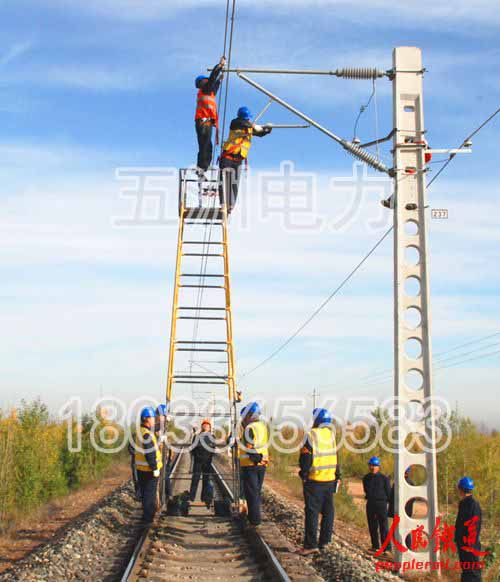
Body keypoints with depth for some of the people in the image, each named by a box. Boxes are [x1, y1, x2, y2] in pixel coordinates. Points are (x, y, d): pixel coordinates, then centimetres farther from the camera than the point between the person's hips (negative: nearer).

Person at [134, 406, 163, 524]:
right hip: (149, 469, -10)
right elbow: (150, 454, -24)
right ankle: (148, 519, 5)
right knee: (150, 494, -1)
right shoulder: (147, 435, -22)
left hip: (141, 468, 10)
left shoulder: (141, 431, 8)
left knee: (145, 493, 20)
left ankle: (146, 515, 32)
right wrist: (155, 468, -20)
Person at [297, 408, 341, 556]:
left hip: (314, 480, -6)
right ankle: (325, 541, 20)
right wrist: (338, 476, 20)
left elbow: (305, 458, -15)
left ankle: (311, 544, -5)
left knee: (312, 512, -3)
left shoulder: (312, 435, -13)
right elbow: (335, 456, 13)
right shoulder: (331, 434, 6)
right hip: (330, 479, 6)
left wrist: (303, 473, -2)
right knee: (328, 511, 14)